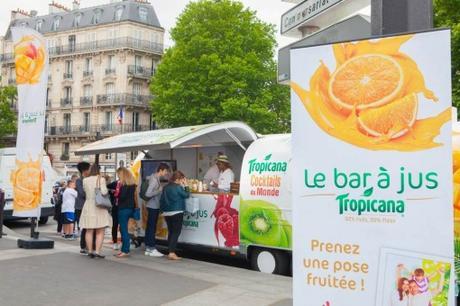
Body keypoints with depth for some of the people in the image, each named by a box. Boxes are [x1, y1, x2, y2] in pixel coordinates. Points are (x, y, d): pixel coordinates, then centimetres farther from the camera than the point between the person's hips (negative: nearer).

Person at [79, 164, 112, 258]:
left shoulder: (85, 180, 3)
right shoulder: (101, 179, -8)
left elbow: (84, 190, 12)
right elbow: (104, 192, -18)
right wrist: (106, 190, 2)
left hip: (88, 207, 4)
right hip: (99, 208, -3)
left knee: (89, 231, 10)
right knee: (100, 232, 3)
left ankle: (90, 251, 14)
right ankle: (97, 251, -4)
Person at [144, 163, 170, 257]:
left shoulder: (156, 178, 10)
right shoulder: (154, 180, -19)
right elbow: (148, 193, -25)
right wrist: (160, 190, -18)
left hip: (154, 207, 10)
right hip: (153, 207, -10)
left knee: (150, 228, 12)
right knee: (152, 228, -5)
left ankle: (148, 249, 17)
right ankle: (152, 249, 0)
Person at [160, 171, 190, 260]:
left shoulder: (166, 187, 8)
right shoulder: (178, 187, -13)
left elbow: (161, 200, 12)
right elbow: (186, 195, -5)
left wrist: (162, 210, 20)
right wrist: (185, 185, 5)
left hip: (167, 213, 7)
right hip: (176, 213, -7)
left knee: (171, 232, 14)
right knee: (176, 232, -4)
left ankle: (170, 252, 17)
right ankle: (172, 252, -12)